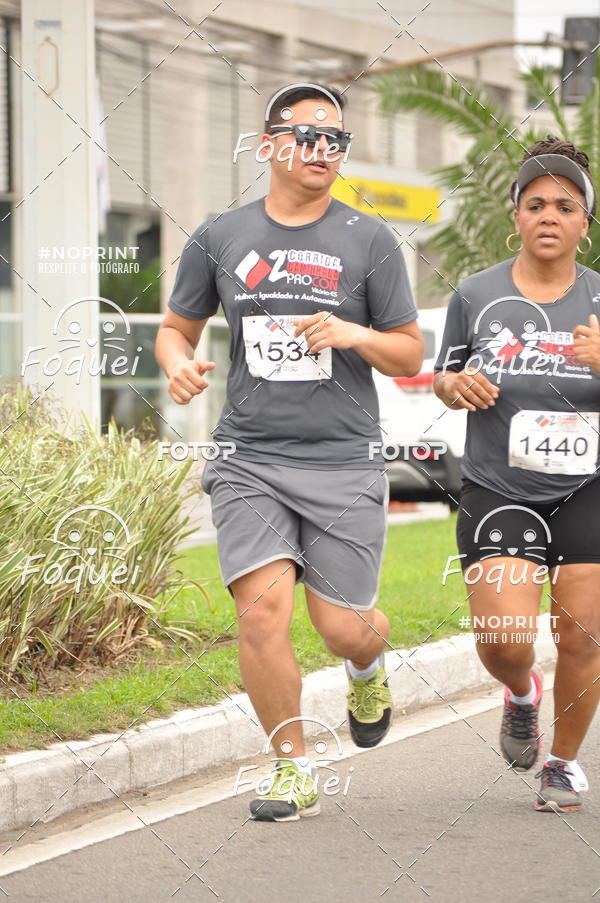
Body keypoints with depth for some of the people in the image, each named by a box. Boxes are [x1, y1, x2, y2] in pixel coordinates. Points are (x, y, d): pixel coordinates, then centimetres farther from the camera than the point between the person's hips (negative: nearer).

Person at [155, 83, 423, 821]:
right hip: (249, 461, 1)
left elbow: (410, 357, 7)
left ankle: (369, 665, 38)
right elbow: (176, 327, 19)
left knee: (342, 629, -1)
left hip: (343, 463, 0)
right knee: (262, 610, -15)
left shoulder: (368, 242, 4)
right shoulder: (219, 239, 7)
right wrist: (179, 364, -4)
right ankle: (293, 770, 3)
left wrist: (355, 334, -13)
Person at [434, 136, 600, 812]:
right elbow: (443, 377, 15)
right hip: (498, 493, 0)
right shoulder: (476, 295, 3)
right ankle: (520, 692, 23)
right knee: (504, 640, -14)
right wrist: (457, 384, -8)